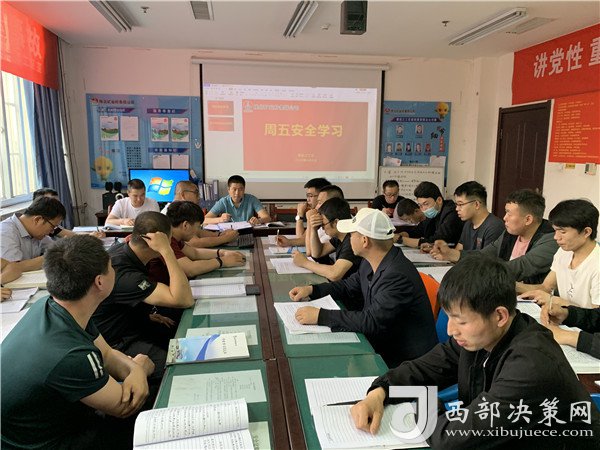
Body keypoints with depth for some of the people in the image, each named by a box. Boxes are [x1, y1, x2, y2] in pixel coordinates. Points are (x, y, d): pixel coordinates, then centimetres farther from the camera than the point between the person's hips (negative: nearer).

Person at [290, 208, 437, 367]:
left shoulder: (398, 276, -28)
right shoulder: (370, 263, 1)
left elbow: (373, 321, -31)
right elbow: (350, 286, 18)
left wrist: (320, 316, -29)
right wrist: (312, 289, 5)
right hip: (381, 345, 8)